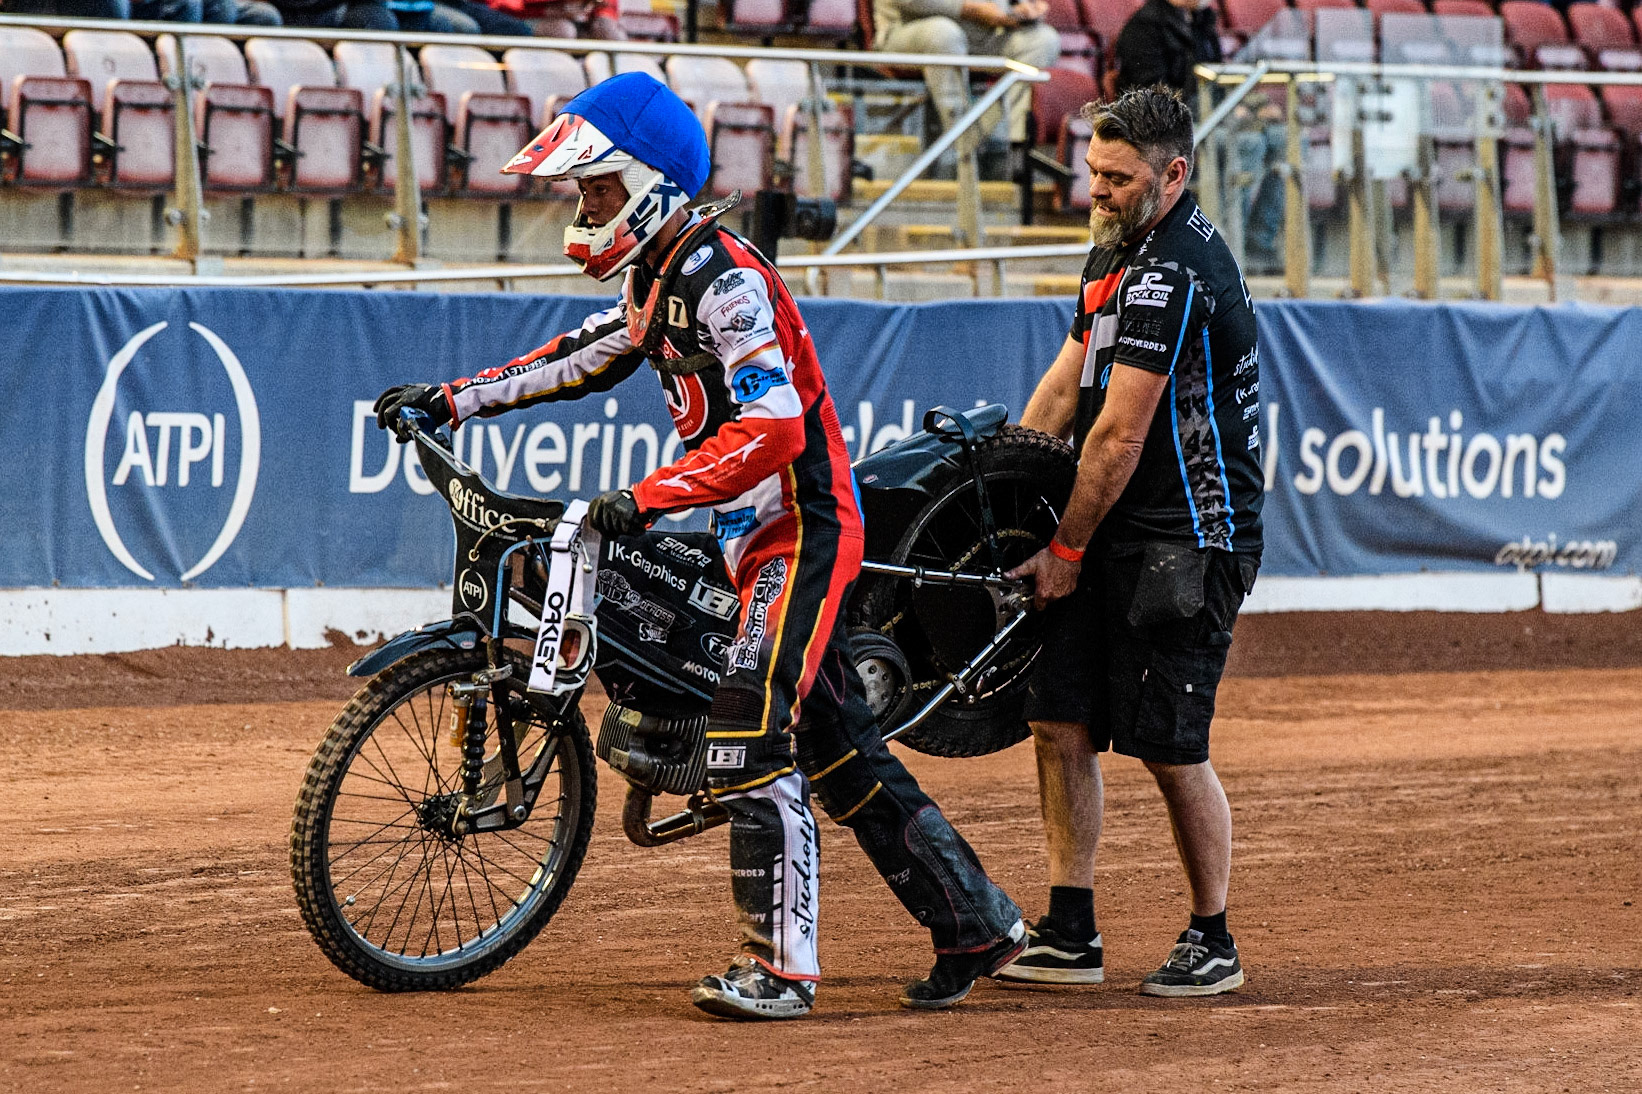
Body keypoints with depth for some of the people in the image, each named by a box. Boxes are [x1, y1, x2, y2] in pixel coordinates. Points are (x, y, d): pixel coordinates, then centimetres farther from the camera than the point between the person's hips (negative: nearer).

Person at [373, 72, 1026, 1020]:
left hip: (800, 532, -10)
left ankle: (780, 967, -16)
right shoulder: (660, 279, 12)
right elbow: (580, 361, 23)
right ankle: (978, 923, 19)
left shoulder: (724, 281, -19)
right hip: (768, 539, 10)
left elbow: (773, 430, -27)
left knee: (751, 745, -16)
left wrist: (648, 498, -29)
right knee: (839, 750, 12)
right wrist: (453, 400, 17)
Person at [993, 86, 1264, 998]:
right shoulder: (1120, 248, 13)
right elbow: (1066, 382, 18)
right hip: (1115, 535, 10)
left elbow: (1119, 437, -18)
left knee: (1169, 746, -6)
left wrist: (1066, 550, -12)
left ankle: (1212, 941, 8)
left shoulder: (1176, 276, -19)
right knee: (1059, 720, 5)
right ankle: (1070, 935, 10)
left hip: (1187, 541, -10)